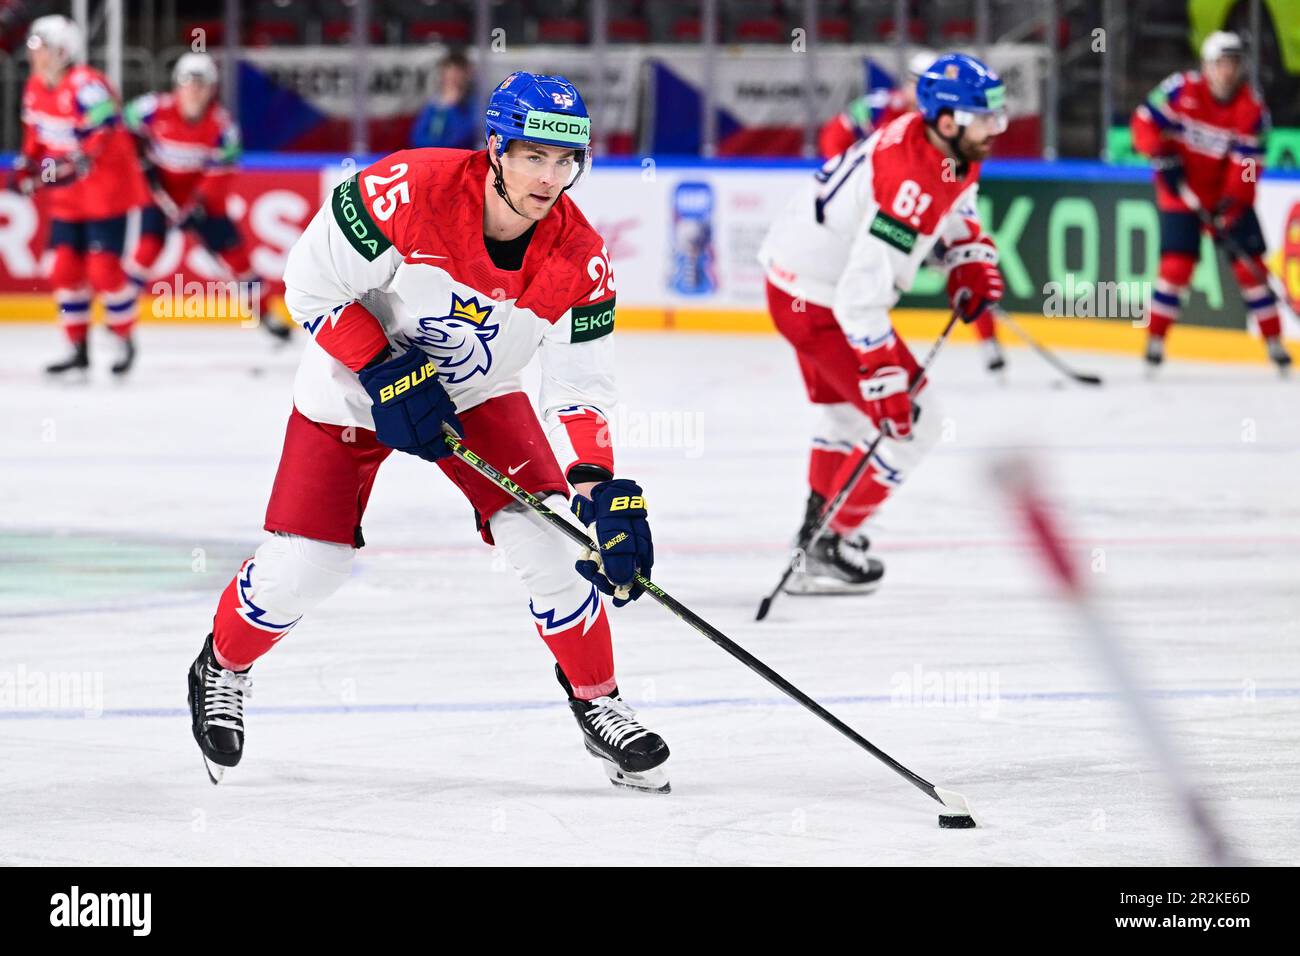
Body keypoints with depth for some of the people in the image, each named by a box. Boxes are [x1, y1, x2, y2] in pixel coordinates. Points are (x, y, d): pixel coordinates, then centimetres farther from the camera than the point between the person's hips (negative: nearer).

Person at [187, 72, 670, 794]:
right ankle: (222, 669, 27)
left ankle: (596, 702, 5)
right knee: (300, 568, -5)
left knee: (548, 536, -16)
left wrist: (599, 488, -30)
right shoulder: (410, 191, -31)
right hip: (353, 384, -2)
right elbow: (312, 283, -21)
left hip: (477, 394, 2)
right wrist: (384, 374, -26)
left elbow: (580, 392, -15)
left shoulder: (580, 260, -20)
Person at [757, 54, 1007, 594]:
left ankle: (818, 525, 48)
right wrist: (885, 378, -35)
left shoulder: (952, 147, -4)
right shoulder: (909, 180, -33)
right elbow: (861, 296, -36)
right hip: (817, 303, -10)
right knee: (912, 420, -7)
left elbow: (952, 209, 20)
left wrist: (970, 259, 2)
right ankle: (826, 550, 1)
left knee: (850, 408, 29)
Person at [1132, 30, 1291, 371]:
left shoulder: (1252, 108, -11)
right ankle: (1155, 341, 0)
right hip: (1182, 193, -1)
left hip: (1229, 196, 1)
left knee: (1251, 266, -1)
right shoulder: (1181, 90, -13)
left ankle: (1274, 342, 10)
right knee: (1176, 265, -11)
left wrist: (1230, 205, -27)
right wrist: (1163, 156, -21)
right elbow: (1144, 122, -7)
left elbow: (1246, 163, -16)